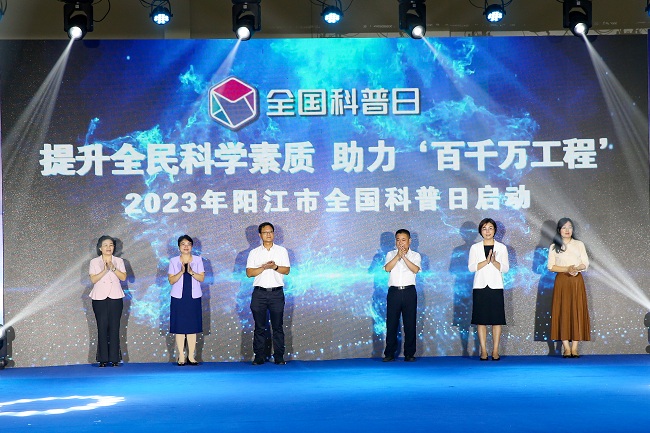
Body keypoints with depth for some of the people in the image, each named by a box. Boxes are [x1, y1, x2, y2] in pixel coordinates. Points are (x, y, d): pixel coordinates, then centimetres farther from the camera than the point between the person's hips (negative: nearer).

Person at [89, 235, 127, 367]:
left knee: (114, 328, -2)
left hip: (115, 297, 1)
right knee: (102, 327, -3)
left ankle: (114, 359, 1)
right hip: (100, 298, -1)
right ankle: (103, 359, 1)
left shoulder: (119, 261, 9)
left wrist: (113, 268, -16)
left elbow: (123, 277, -3)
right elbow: (93, 279, -6)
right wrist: (105, 270, -18)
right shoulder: (94, 262, 6)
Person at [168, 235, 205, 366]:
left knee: (192, 327, 0)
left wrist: (191, 271, -17)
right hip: (178, 297, -1)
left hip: (194, 297, 1)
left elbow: (201, 278, -1)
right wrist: (181, 271, -17)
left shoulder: (198, 260, 8)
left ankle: (191, 356, 4)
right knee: (180, 327, -2)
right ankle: (181, 357, 2)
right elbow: (171, 280, -2)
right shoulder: (173, 261, 5)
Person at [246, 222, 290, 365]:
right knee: (259, 327, 2)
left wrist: (275, 267, -16)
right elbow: (249, 273, -1)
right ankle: (259, 357, 6)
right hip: (259, 293, 0)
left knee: (277, 326, 1)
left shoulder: (282, 250, 9)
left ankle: (279, 357, 5)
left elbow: (287, 270, 1)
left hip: (277, 293, 0)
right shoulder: (254, 252, 8)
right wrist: (264, 267, -14)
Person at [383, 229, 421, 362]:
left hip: (409, 292, -1)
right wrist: (398, 255, -13)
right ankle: (389, 353, 6)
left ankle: (409, 354, 8)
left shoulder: (415, 255, 9)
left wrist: (404, 256, -14)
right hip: (394, 291, 1)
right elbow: (387, 268, -7)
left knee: (410, 323, 1)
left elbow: (415, 269, -10)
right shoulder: (391, 254, 11)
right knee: (391, 323, 0)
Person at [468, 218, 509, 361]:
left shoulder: (501, 247, 9)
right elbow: (471, 267, -3)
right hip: (480, 287, 0)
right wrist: (487, 261, -15)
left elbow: (505, 268, 2)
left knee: (496, 320, -2)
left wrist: (494, 261, -15)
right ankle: (483, 351, 2)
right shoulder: (475, 248, 8)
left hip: (496, 287, 0)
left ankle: (495, 351, 2)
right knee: (481, 320, -2)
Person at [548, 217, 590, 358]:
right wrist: (567, 269, -14)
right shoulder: (554, 247, 8)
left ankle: (575, 347, -3)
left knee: (577, 311, -4)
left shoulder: (579, 244, 11)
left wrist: (576, 268, -15)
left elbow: (585, 264, 5)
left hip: (577, 281, 1)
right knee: (562, 312, -6)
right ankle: (566, 347, -5)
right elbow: (551, 266, -1)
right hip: (561, 282, -1)